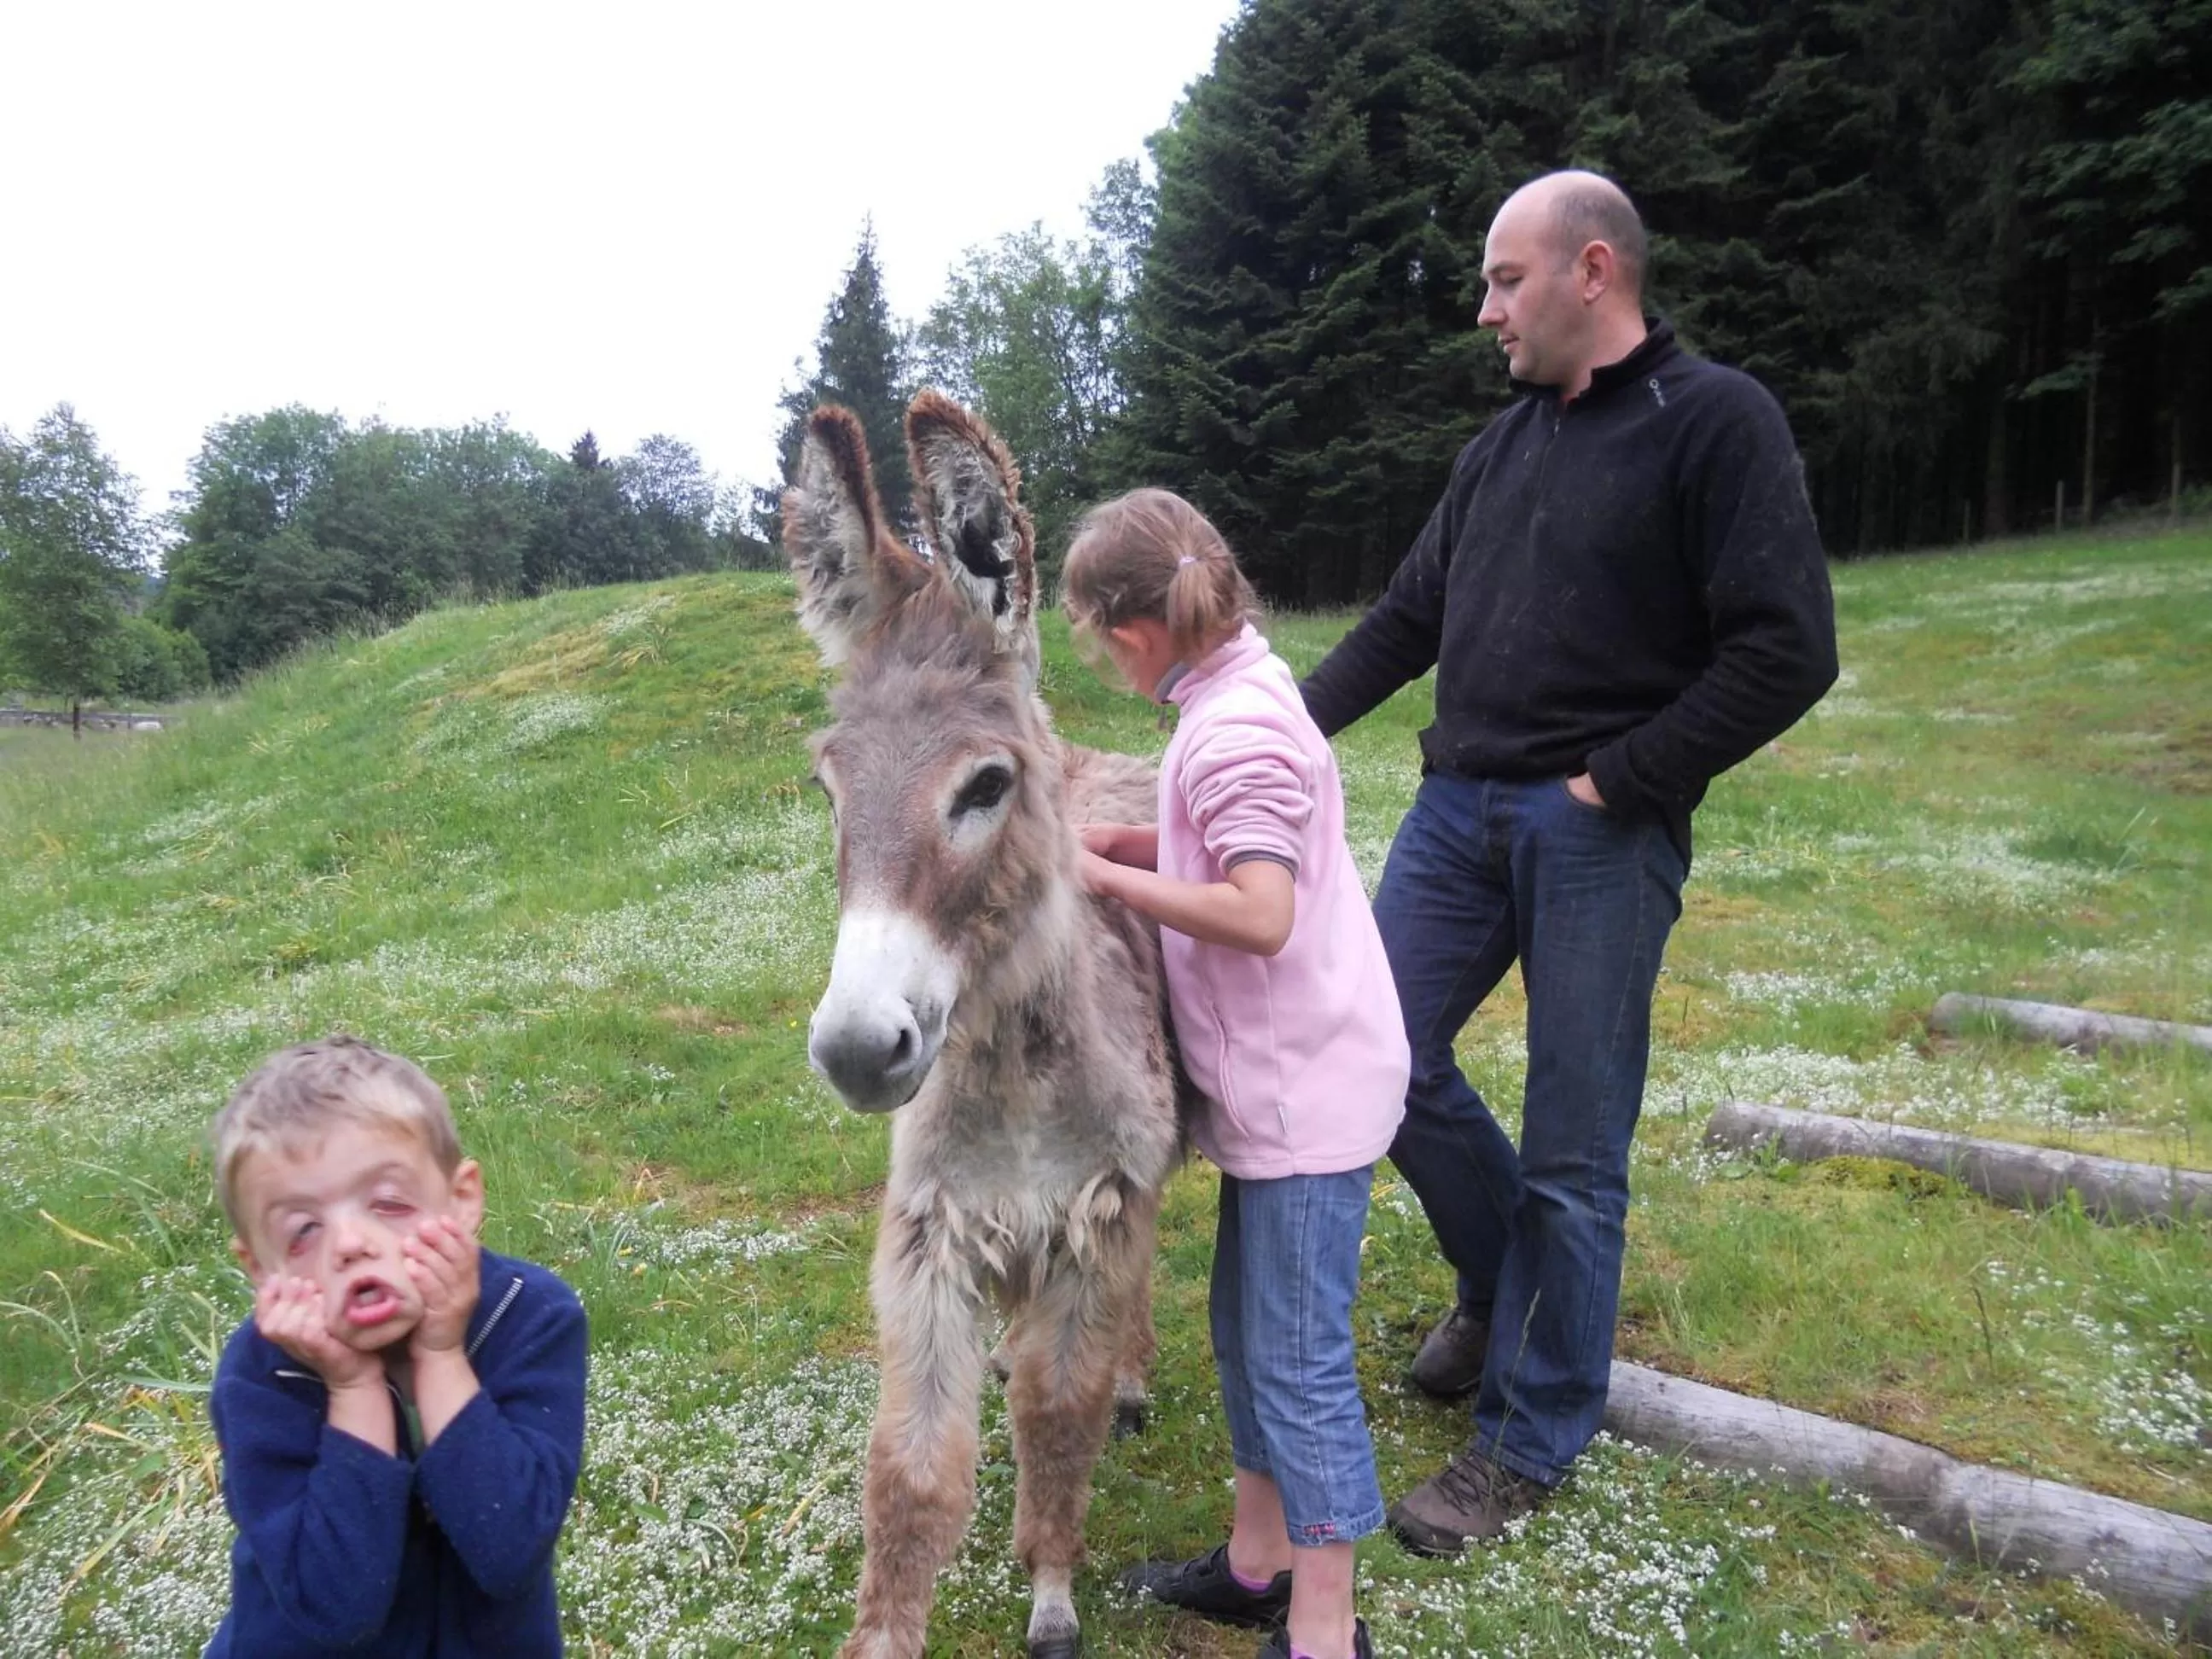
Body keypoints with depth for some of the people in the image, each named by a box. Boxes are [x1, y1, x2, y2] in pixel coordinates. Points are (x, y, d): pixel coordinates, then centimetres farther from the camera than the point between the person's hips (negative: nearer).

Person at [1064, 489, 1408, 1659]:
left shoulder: (1233, 728, -21)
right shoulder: (1238, 697, 8)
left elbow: (1261, 914, -30)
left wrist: (1108, 876, -20)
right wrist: (1132, 842, 1)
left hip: (1306, 1091, -10)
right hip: (1275, 1083, 10)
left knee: (1298, 1362, 1)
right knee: (1248, 1332, 20)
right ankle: (1258, 1563, 35)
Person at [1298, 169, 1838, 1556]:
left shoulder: (1716, 421, -6)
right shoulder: (1502, 445, 15)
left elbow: (1787, 649, -13)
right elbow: (1408, 619, 18)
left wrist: (1618, 782, -15)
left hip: (1600, 832, -6)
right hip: (1457, 809, 7)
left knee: (1573, 1151, 2)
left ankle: (1534, 1439, 19)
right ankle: (1501, 1284, 33)